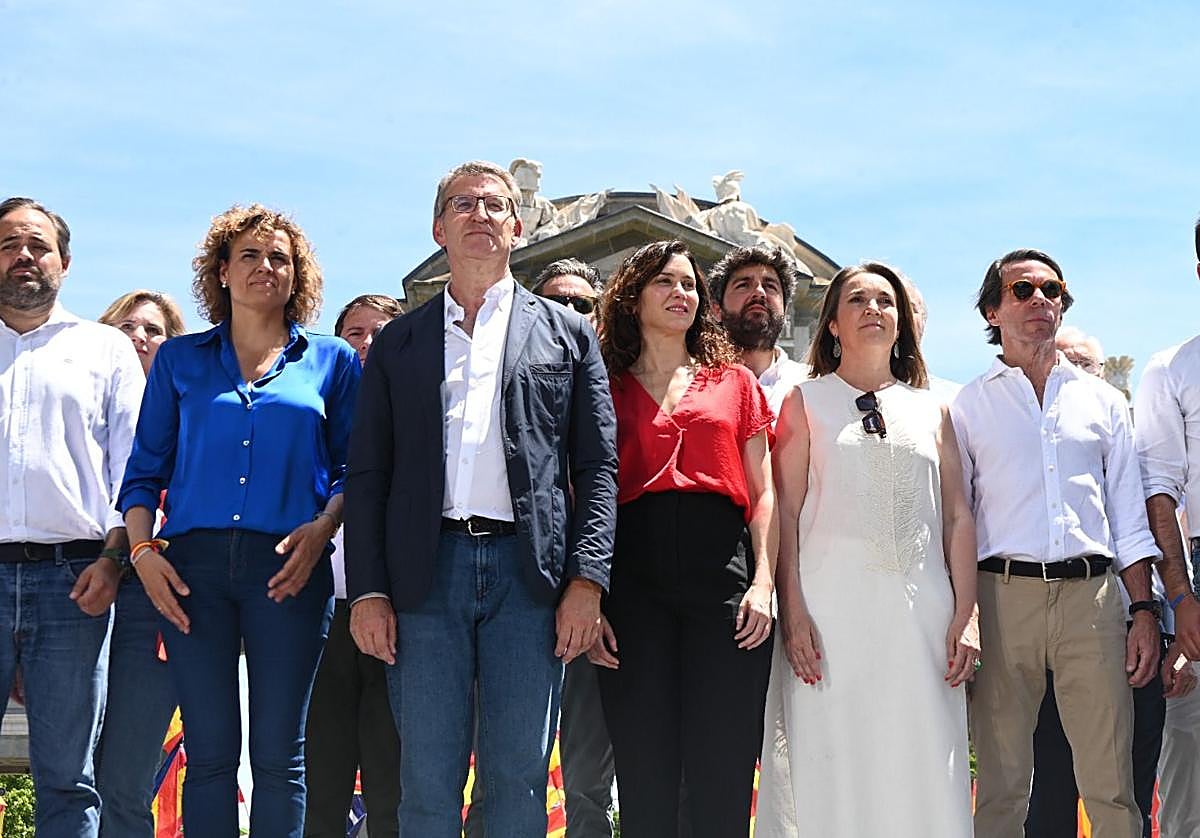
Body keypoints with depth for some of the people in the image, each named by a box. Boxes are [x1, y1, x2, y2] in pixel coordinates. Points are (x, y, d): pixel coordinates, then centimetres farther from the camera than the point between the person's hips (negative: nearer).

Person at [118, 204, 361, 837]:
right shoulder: (179, 359, 13)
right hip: (193, 564, 1)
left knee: (279, 756, 1)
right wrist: (142, 550, -2)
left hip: (288, 567, -1)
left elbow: (353, 467, 8)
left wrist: (323, 526, -10)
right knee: (209, 754, 2)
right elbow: (145, 469, 12)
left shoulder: (332, 360, 11)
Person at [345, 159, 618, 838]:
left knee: (519, 781, 1)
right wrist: (367, 590, 0)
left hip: (531, 574, -1)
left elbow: (598, 466, 7)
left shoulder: (567, 333, 14)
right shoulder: (399, 342, 16)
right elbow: (367, 473, 11)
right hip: (427, 573, 1)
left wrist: (587, 578, -5)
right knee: (428, 783, 2)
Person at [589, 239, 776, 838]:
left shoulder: (734, 381, 17)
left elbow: (762, 493, 12)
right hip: (633, 574, 0)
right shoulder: (605, 388, 14)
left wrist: (763, 582, -3)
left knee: (722, 770, -2)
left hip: (722, 571, 0)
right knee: (644, 770, 0)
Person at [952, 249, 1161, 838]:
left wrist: (1144, 608, 5)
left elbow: (1129, 514, 15)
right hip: (1003, 595, -1)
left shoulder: (1102, 401, 17)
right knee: (1001, 786, 1)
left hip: (1092, 595, 2)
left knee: (1111, 787, -2)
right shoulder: (968, 406, 11)